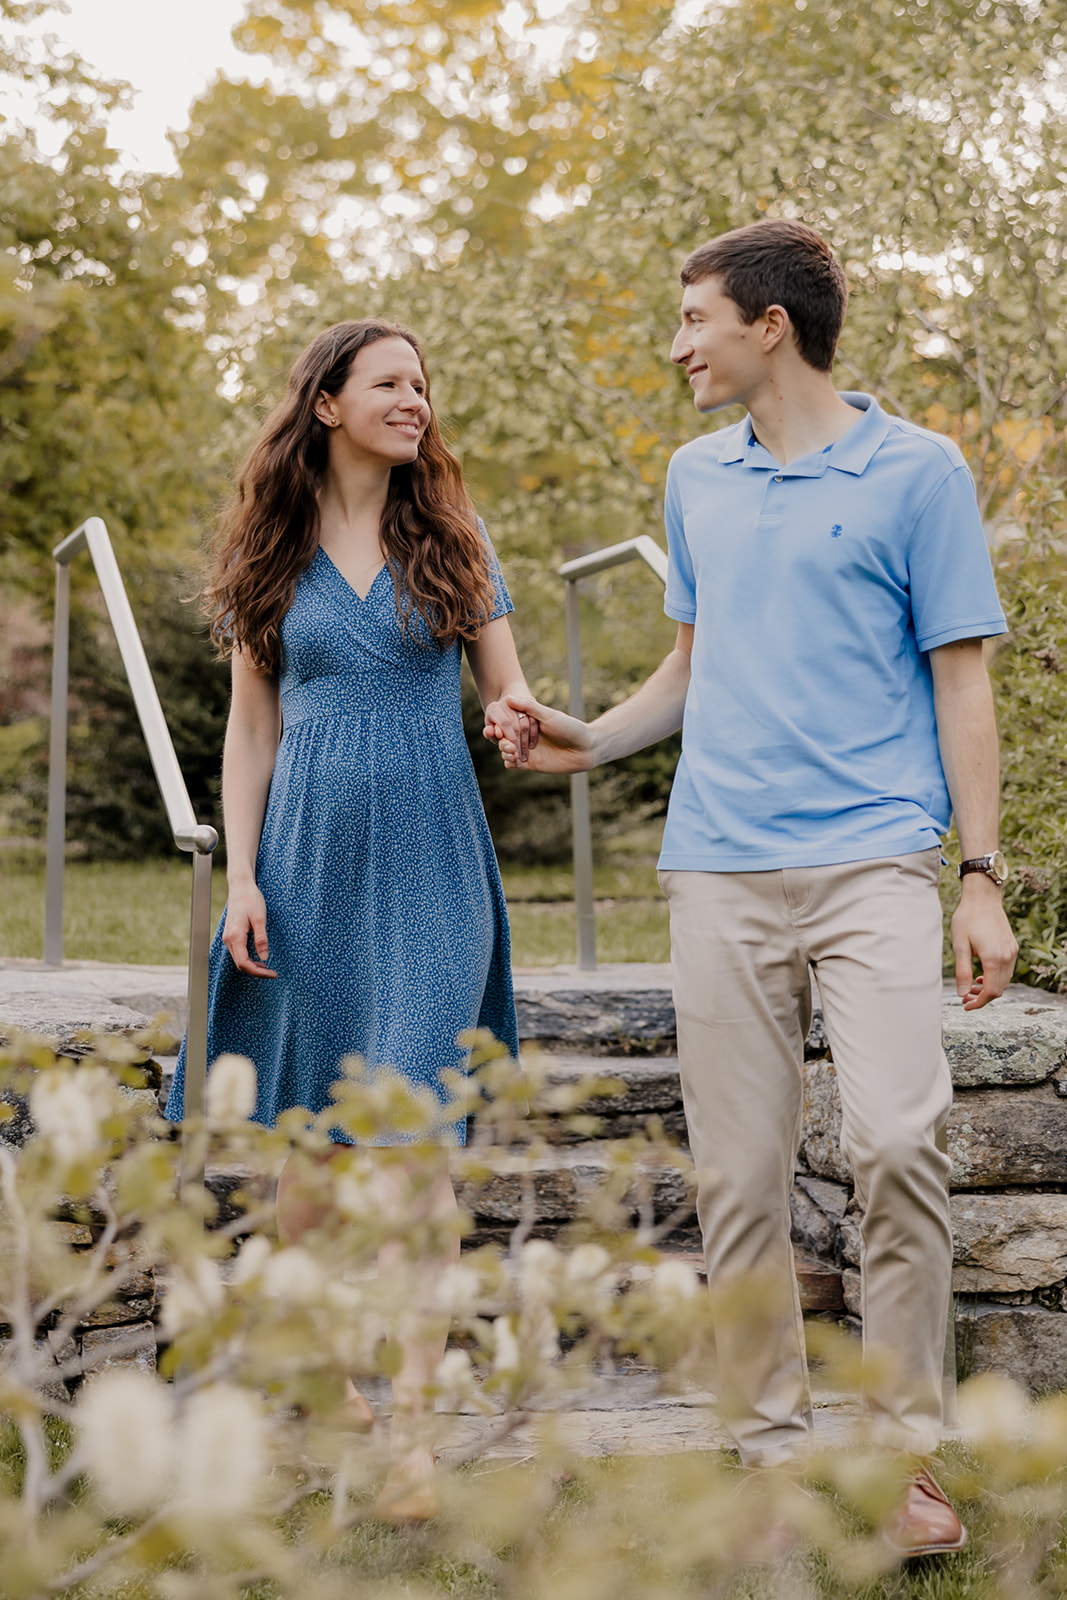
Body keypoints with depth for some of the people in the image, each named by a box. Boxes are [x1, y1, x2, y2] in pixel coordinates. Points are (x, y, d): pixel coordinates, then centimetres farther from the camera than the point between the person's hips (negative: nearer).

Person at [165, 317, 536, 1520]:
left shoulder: (451, 539, 8)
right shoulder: (272, 556, 7)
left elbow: (508, 685, 10)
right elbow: (251, 728, 8)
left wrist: (518, 720, -14)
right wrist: (240, 878, -1)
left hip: (429, 867, -1)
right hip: (311, 862, 1)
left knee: (415, 1133, -9)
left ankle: (409, 1421, -7)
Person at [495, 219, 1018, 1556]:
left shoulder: (916, 471, 2)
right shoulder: (697, 477, 17)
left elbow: (961, 682, 1)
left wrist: (982, 879, -5)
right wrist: (593, 739, 10)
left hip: (873, 858, -4)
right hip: (720, 866, 5)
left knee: (896, 1140, -17)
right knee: (737, 1176, 4)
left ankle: (905, 1455, -2)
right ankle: (772, 1449, 16)